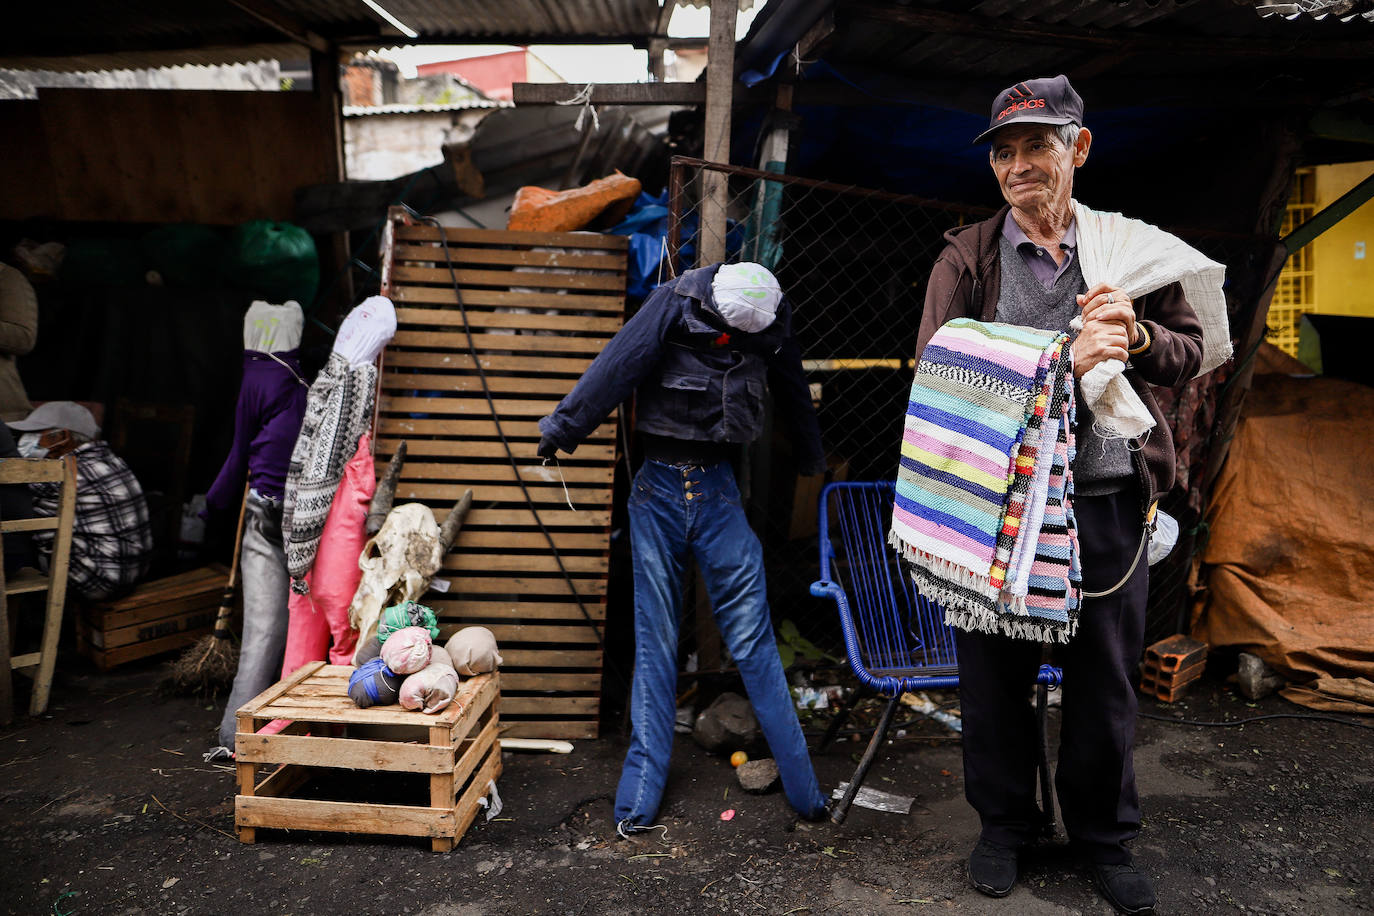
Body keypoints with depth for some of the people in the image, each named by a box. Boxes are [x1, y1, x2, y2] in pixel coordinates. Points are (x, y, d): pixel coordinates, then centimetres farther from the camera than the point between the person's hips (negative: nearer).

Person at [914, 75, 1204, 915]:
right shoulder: (967, 255, 3)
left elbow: (1190, 353, 12)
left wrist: (1137, 336, -12)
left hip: (1108, 500, 1)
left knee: (1106, 679, 12)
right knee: (996, 673, 10)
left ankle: (1106, 837, 33)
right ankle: (1005, 825, 31)